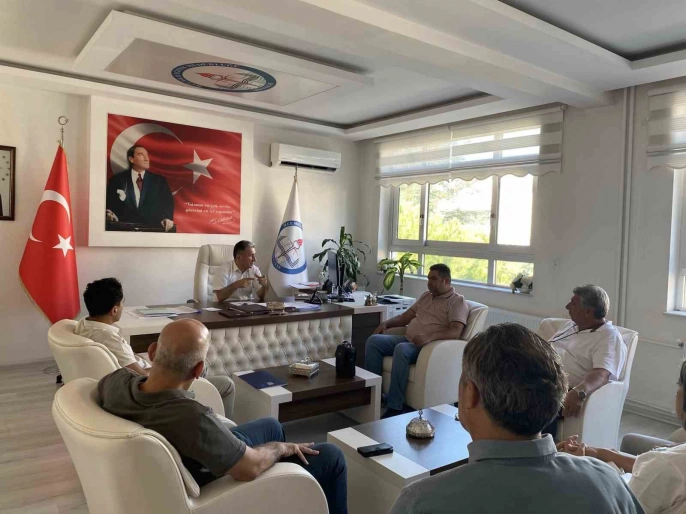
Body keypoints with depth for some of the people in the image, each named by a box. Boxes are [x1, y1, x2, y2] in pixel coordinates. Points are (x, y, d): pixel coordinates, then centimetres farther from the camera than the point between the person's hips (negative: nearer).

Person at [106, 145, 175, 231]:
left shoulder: (159, 180, 16)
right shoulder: (117, 180, 14)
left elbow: (168, 202, 7)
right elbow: (109, 203, 13)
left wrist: (168, 218, -12)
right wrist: (110, 215, -8)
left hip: (153, 228, 0)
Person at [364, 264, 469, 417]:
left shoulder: (457, 301, -3)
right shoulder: (426, 296, 22)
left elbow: (455, 332, -18)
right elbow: (405, 317, 25)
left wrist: (430, 337, -33)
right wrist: (386, 323, 7)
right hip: (408, 340, 8)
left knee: (401, 349, -37)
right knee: (373, 341, -12)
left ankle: (394, 407, -32)